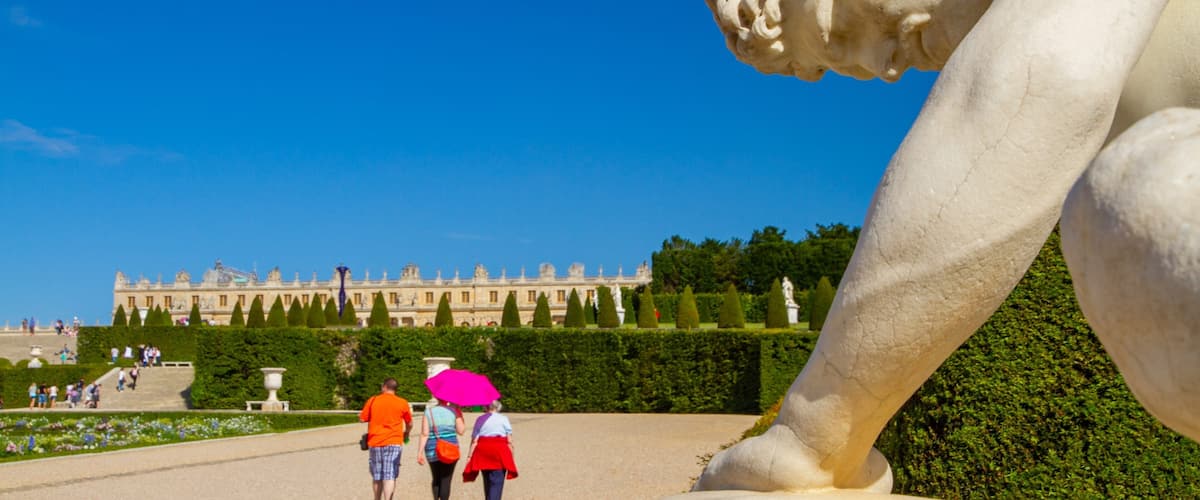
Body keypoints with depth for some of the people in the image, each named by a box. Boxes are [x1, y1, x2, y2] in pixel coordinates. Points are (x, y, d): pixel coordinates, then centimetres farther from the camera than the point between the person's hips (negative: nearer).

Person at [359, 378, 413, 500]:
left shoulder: (372, 400, 2)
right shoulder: (402, 403, 1)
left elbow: (362, 418, 5)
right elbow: (409, 423, 10)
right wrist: (406, 434, 30)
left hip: (374, 442, 2)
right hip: (393, 443, -2)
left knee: (377, 477, 14)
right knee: (389, 476, -6)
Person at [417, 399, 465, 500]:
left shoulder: (429, 411, 1)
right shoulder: (454, 411, 0)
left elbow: (424, 434, -5)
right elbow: (461, 431, -1)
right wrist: (460, 416, 11)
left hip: (432, 450, 2)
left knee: (436, 479, 19)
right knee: (446, 480, 1)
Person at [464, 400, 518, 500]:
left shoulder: (480, 419, 7)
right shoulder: (504, 419, 3)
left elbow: (474, 441, 0)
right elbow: (509, 441, -3)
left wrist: (469, 456, -1)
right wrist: (511, 457, 3)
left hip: (483, 452, 3)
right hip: (500, 452, -3)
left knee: (487, 482, 18)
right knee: (496, 483, -5)